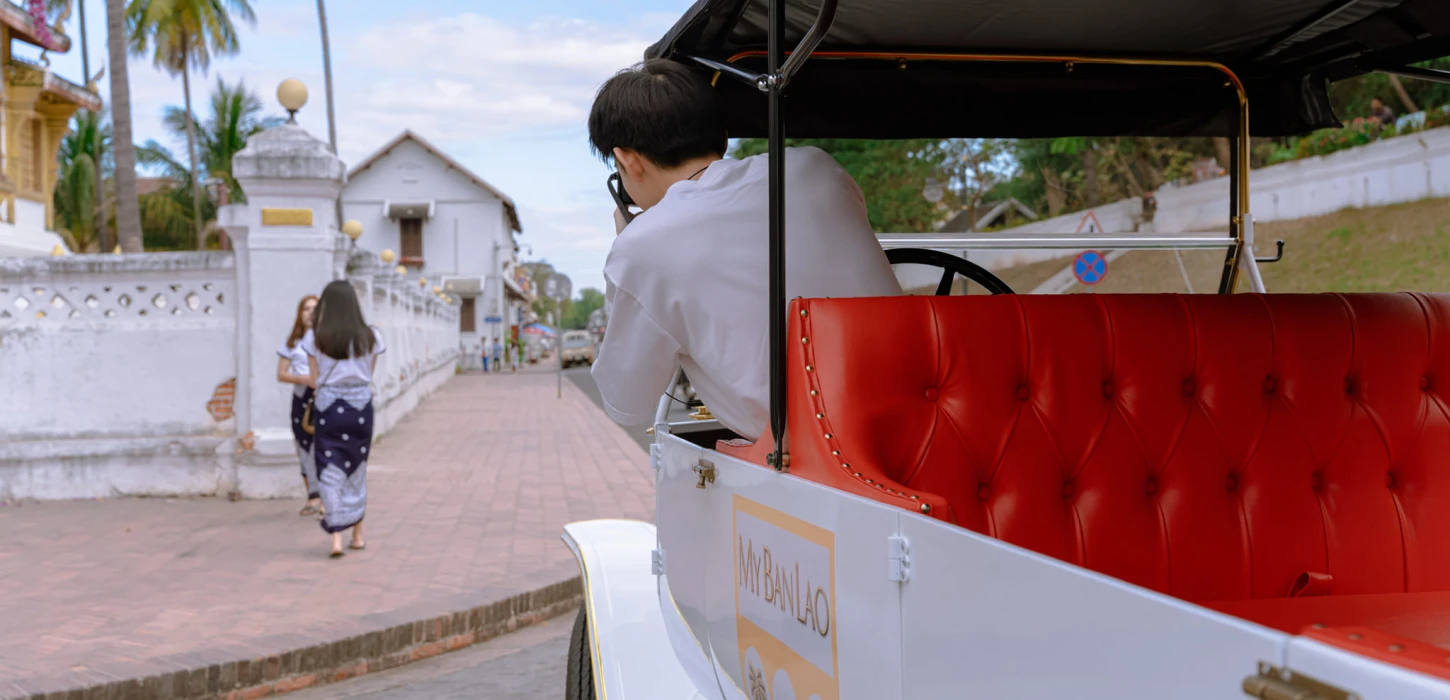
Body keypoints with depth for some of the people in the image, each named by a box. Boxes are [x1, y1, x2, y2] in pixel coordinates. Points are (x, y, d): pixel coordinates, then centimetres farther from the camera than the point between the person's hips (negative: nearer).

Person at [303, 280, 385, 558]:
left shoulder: (316, 339, -5)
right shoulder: (370, 337, 0)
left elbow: (315, 380, -2)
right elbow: (369, 376, 3)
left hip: (328, 406, -2)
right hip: (361, 405, 2)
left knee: (330, 471, 2)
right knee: (357, 470, 16)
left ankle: (337, 537, -9)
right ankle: (358, 534, 26)